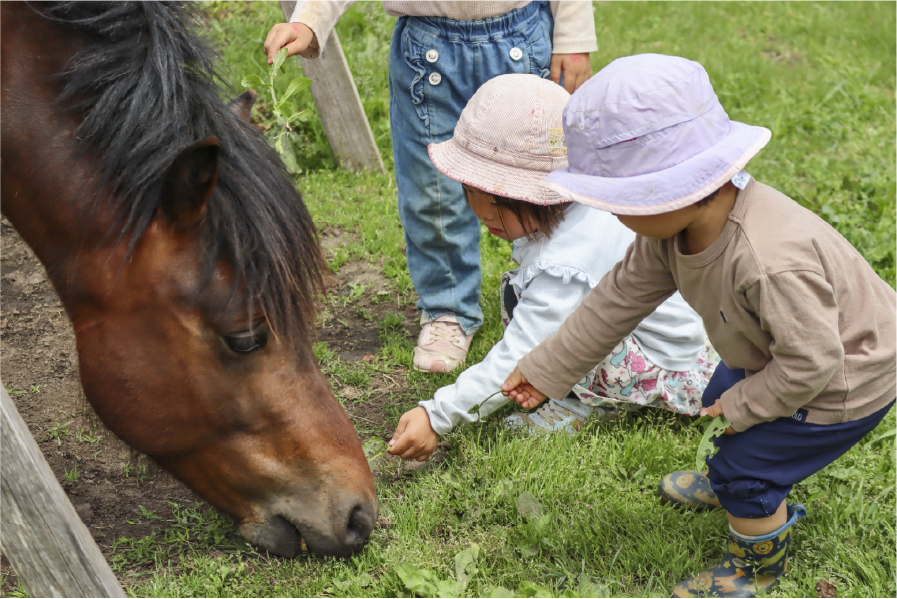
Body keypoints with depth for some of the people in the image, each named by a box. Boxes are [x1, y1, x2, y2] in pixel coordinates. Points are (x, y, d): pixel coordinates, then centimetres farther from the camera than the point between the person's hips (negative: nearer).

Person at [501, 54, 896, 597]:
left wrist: (742, 406, -18)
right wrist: (547, 369, 0)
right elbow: (623, 296, -6)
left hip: (840, 383, -9)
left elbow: (809, 361, -35)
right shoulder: (676, 225, -17)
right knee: (720, 401, 27)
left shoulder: (771, 263, -46)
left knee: (744, 467, -2)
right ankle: (767, 498, 58)